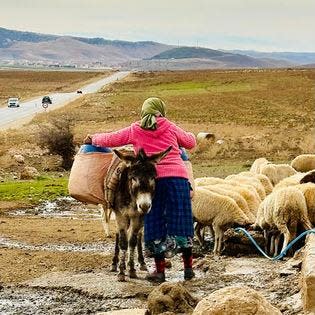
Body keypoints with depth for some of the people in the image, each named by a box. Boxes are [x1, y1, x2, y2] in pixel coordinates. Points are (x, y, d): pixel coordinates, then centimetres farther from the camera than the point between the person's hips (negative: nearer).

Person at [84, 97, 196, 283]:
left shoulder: (135, 130, 12)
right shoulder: (169, 127, 13)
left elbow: (110, 139, 19)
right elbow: (191, 142, 25)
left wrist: (93, 139, 37)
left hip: (152, 179, 0)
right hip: (178, 177, 0)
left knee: (155, 224, 8)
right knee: (181, 222, 5)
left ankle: (160, 271, 9)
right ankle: (188, 268, 8)